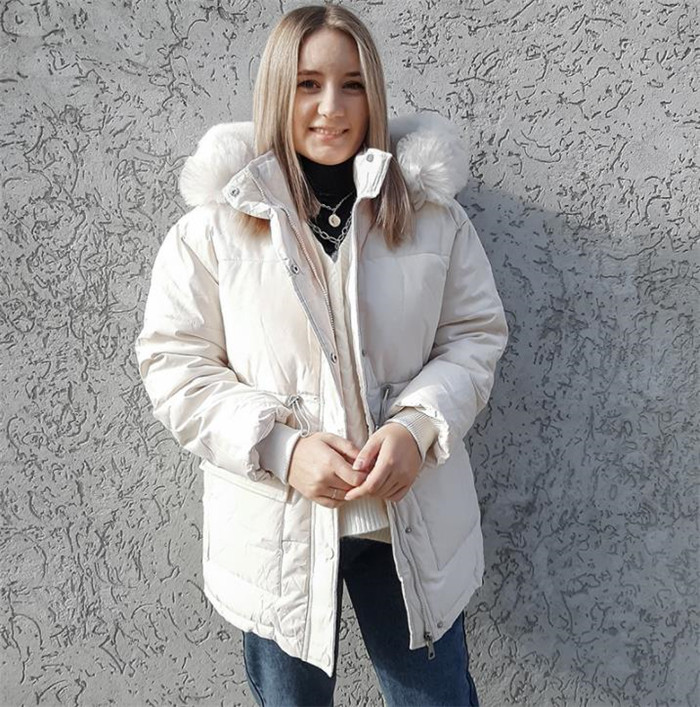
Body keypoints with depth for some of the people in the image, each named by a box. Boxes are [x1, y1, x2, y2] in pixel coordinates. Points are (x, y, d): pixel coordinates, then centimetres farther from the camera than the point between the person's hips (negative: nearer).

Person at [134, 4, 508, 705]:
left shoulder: (430, 211, -1)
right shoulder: (216, 221, -6)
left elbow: (475, 334, 3)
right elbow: (174, 363, -5)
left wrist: (419, 425, -15)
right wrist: (281, 447, -18)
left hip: (412, 518, 2)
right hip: (275, 526, -1)